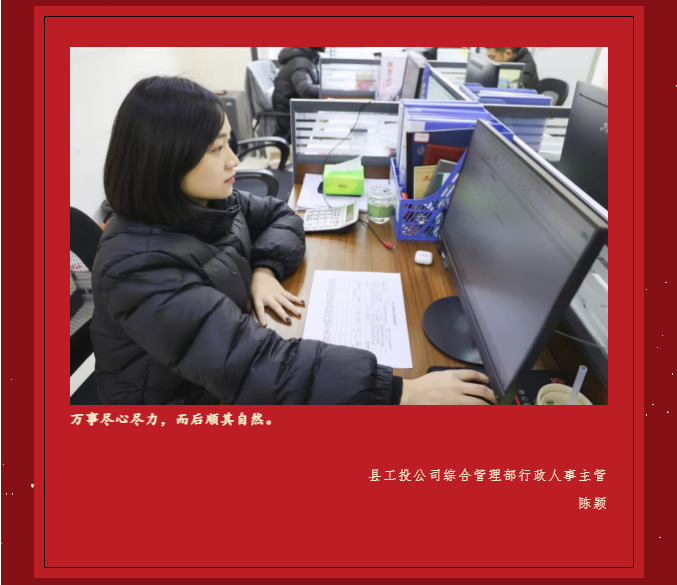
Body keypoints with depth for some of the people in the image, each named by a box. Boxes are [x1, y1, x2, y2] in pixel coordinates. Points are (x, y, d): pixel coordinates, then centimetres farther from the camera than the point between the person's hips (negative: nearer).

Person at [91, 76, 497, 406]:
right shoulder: (141, 268, -30)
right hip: (188, 395, -6)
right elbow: (248, 362, -39)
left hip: (225, 375, 6)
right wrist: (400, 391, -42)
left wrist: (265, 269, -12)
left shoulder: (205, 202, -6)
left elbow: (281, 214, 9)